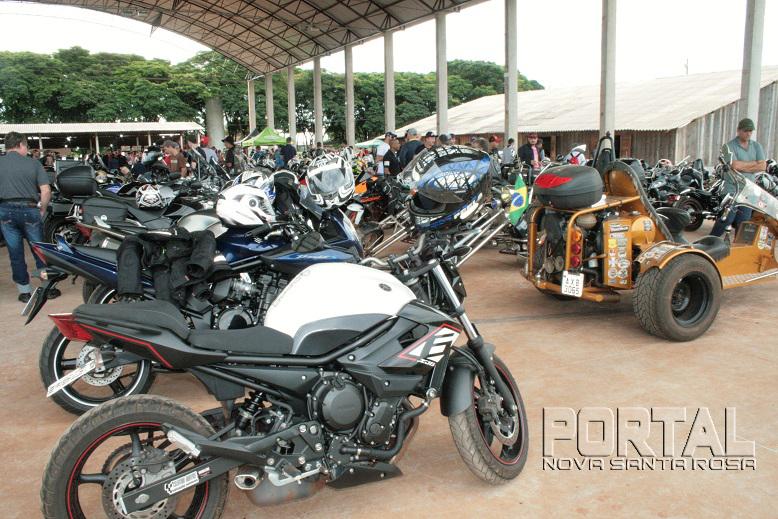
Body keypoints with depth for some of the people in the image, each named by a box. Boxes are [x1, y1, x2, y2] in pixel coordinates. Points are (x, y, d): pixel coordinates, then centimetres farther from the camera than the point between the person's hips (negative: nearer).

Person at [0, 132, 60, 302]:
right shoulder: (33, 163, 0)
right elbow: (46, 191, -6)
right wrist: (42, 210, 6)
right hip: (29, 210, -1)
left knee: (15, 253, 9)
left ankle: (24, 291, 16)